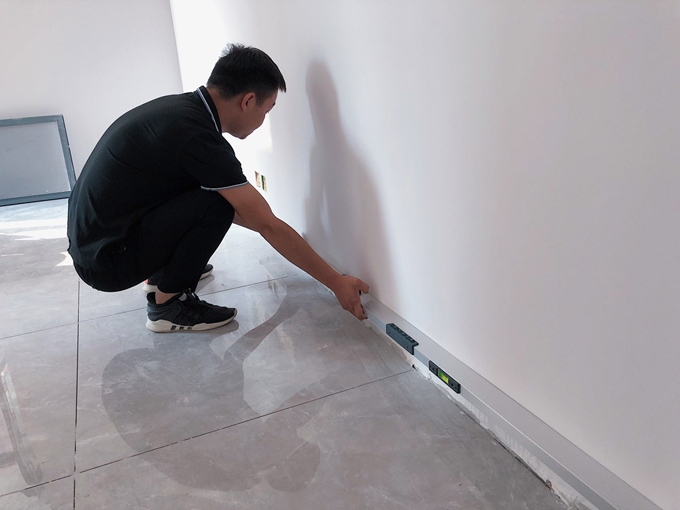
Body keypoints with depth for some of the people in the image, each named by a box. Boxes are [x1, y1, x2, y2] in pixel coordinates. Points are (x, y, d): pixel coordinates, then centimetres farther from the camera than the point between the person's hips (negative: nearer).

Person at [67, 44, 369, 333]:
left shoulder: (179, 108, 4)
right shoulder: (197, 136, -24)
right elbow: (268, 226, -21)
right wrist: (337, 283, -12)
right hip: (106, 264, -9)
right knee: (218, 201, -20)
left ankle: (163, 273, 21)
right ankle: (167, 305, -6)